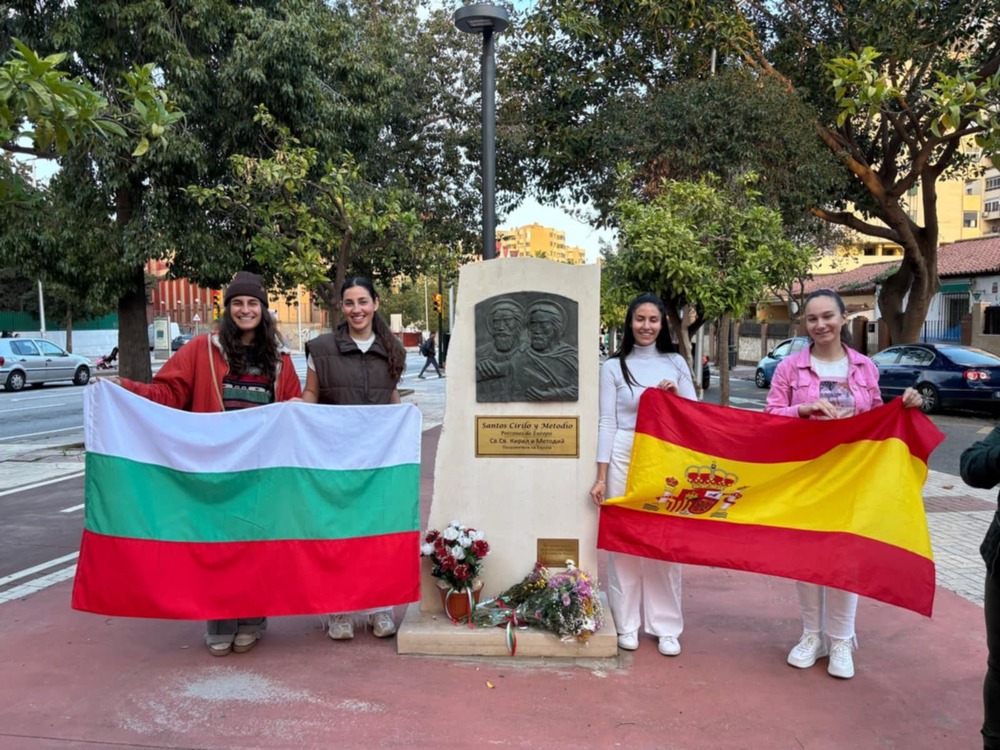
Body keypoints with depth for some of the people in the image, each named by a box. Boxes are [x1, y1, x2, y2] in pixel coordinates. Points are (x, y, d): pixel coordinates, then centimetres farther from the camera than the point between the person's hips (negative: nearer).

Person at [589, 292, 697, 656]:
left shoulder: (676, 363, 9)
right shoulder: (614, 366, 2)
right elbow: (607, 423, -1)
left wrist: (677, 399, -9)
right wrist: (601, 476, -6)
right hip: (625, 458, -2)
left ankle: (666, 626, 16)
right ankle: (626, 624, 16)